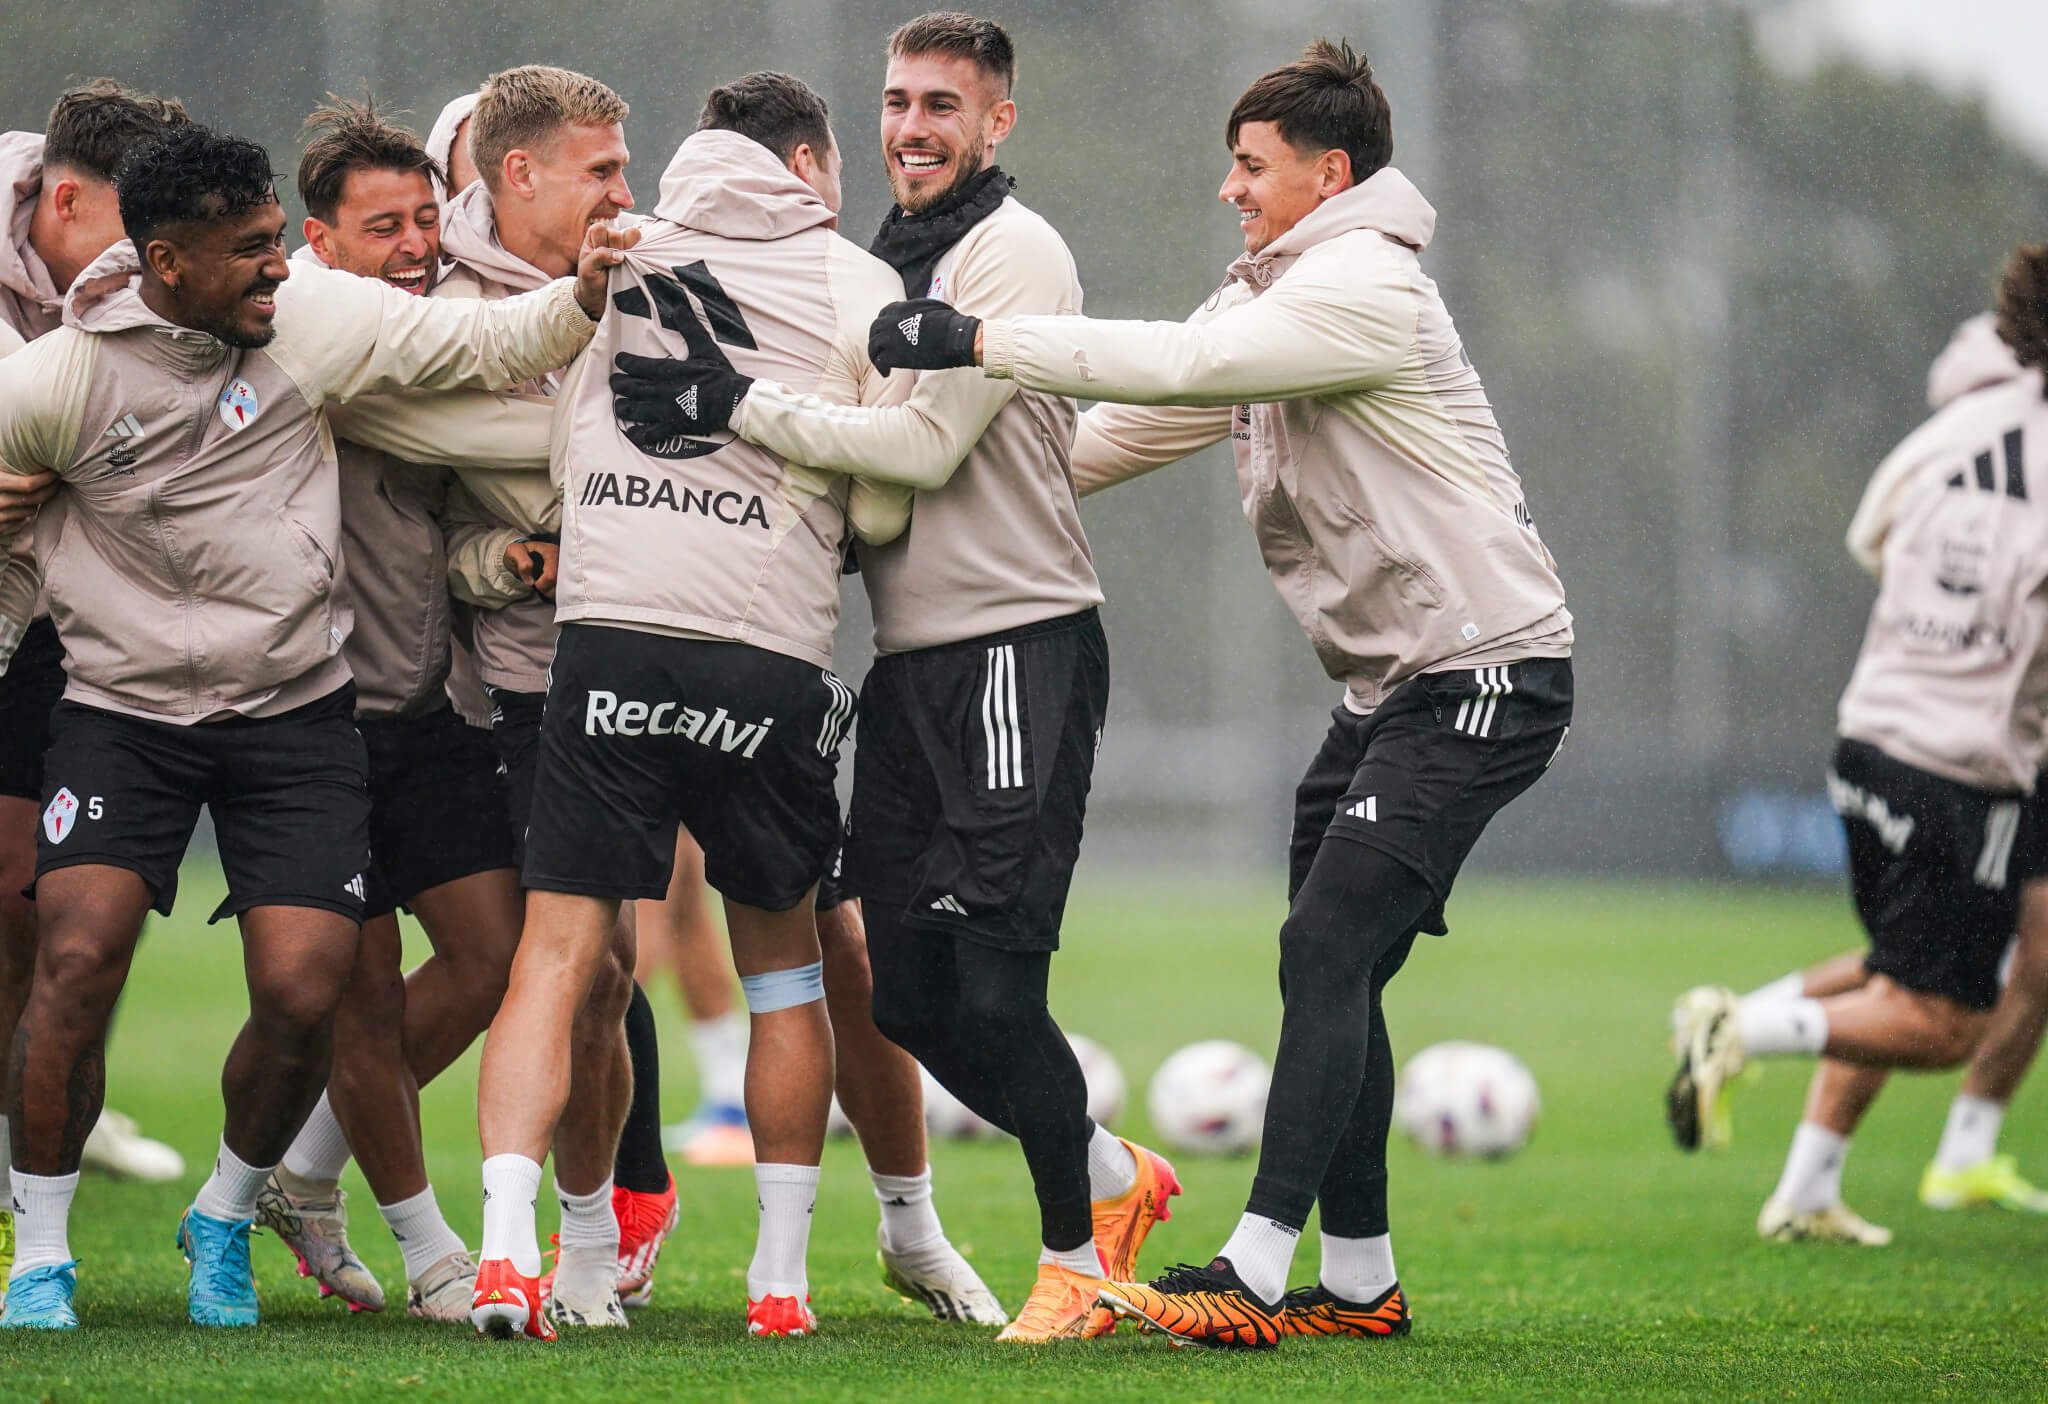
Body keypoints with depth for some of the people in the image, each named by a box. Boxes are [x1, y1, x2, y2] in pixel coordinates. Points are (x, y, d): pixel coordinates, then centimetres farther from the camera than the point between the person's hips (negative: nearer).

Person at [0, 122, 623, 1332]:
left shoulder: (315, 319, -3)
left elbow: (479, 346, 1)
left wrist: (583, 300, -13)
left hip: (296, 715, 2)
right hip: (126, 711, -2)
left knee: (304, 997, -9)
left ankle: (226, 1220, 20)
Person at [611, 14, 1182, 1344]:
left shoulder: (1013, 252, -10)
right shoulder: (886, 262, 16)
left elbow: (927, 446, -19)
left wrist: (740, 404, -18)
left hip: (1021, 648, -8)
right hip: (909, 659, 8)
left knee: (992, 984, -10)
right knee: (911, 996, 6)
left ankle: (1077, 1249, 8)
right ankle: (1112, 1175, 24)